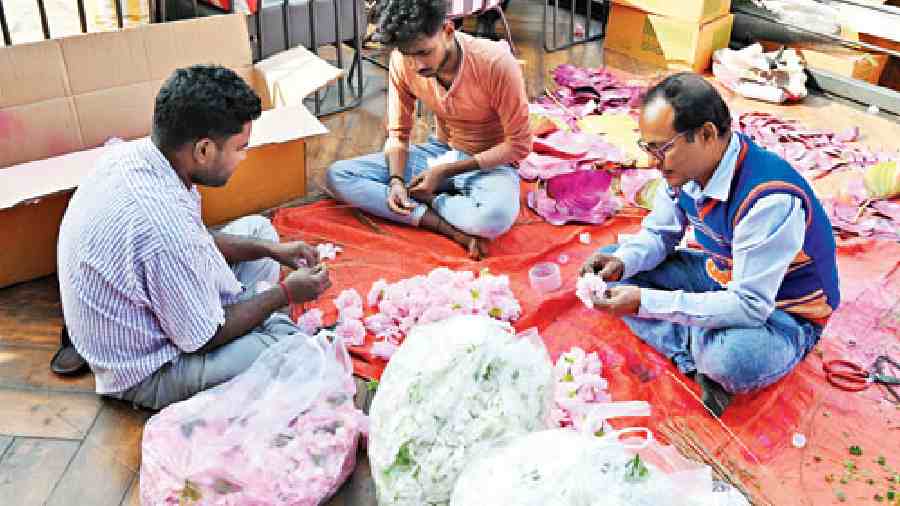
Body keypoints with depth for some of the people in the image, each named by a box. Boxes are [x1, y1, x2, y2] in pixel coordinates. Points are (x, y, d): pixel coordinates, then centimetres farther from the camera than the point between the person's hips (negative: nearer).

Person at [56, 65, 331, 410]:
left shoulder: (132, 153, -11)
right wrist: (285, 293, -11)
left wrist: (271, 249, 1)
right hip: (145, 374, -9)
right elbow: (204, 339, -23)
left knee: (257, 228, 14)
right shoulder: (164, 223, -37)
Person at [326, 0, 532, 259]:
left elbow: (518, 145, -18)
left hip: (490, 162, -5)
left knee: (496, 218, -42)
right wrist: (396, 180, -20)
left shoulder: (496, 63, -25)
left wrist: (446, 171, -21)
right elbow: (398, 132, 0)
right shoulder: (402, 61, -12)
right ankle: (451, 228, -20)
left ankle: (422, 199, -12)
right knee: (337, 175, -14)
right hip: (440, 151, 6)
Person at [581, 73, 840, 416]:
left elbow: (750, 307, -34)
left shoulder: (770, 199, -35)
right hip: (720, 278, 8)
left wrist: (646, 302, -37)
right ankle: (697, 359, -14)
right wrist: (621, 262, -19)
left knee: (734, 360, -41)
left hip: (782, 311, -7)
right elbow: (658, 234, 4)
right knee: (611, 265, -3)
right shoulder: (687, 165, -12)